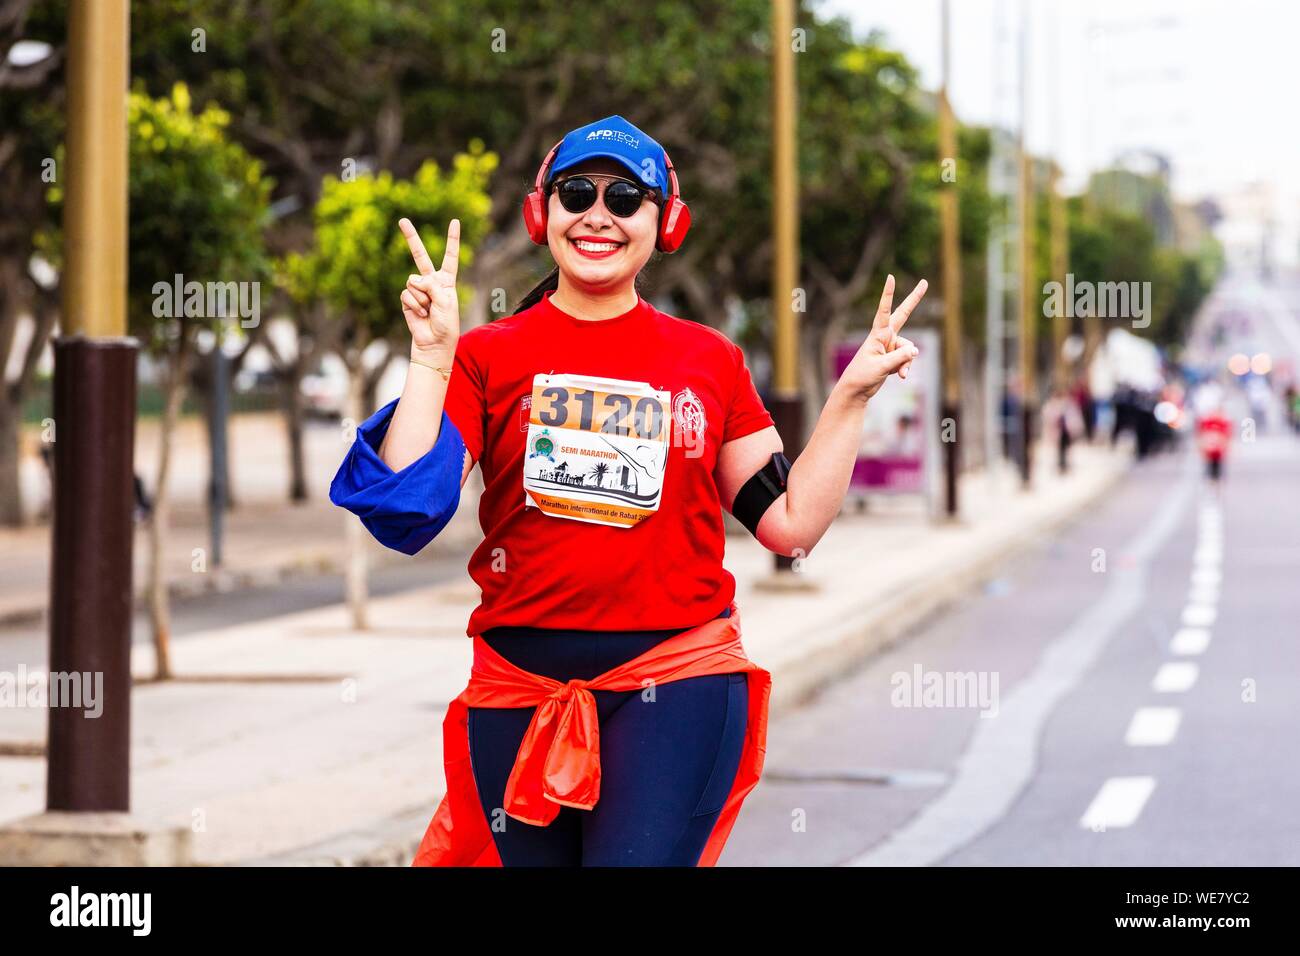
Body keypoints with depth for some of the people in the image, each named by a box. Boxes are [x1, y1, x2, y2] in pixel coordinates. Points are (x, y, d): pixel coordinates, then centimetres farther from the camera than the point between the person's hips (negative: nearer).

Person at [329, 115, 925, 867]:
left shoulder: (710, 360, 9)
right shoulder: (487, 356, 4)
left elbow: (792, 523, 8)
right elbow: (404, 512, -8)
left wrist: (852, 396, 4)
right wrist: (431, 358, -12)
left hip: (676, 685, 0)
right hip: (518, 688, 1)